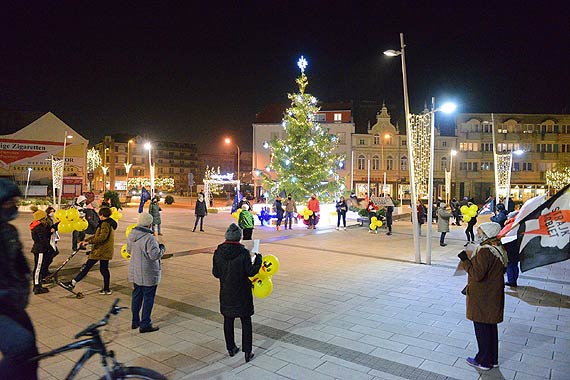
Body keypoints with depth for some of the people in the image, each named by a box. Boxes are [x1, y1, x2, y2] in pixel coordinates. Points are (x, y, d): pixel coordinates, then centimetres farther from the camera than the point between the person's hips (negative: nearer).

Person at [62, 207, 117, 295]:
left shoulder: (105, 224, -14)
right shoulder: (110, 223, 17)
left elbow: (102, 237, -26)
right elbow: (97, 235, 22)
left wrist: (89, 241, -21)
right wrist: (85, 240, 17)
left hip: (101, 251, -9)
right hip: (106, 251, 9)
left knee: (87, 266, -2)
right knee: (104, 269, 12)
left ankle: (73, 283, 5)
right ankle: (107, 289, 16)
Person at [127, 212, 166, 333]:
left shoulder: (131, 235, 0)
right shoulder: (149, 238, -25)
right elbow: (155, 255, -25)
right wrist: (162, 247, -8)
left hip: (134, 272, 8)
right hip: (148, 274, -8)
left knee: (136, 296, 20)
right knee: (148, 298, 4)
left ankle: (135, 321, 32)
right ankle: (145, 325, 11)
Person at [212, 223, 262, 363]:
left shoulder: (218, 252, -7)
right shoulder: (243, 253, -19)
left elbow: (215, 273, 0)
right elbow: (250, 272, -13)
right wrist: (257, 259, 0)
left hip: (226, 293, 4)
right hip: (242, 293, -3)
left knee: (228, 320, 18)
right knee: (246, 322, 10)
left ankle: (231, 348, 31)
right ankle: (247, 352, 14)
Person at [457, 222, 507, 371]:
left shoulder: (485, 251, -25)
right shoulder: (499, 248, 6)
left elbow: (477, 274, -26)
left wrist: (465, 260, -18)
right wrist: (472, 258, 9)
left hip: (482, 298, -9)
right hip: (493, 296, 9)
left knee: (482, 329, 5)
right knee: (491, 327, 20)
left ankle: (484, 361, 19)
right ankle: (493, 359, 33)